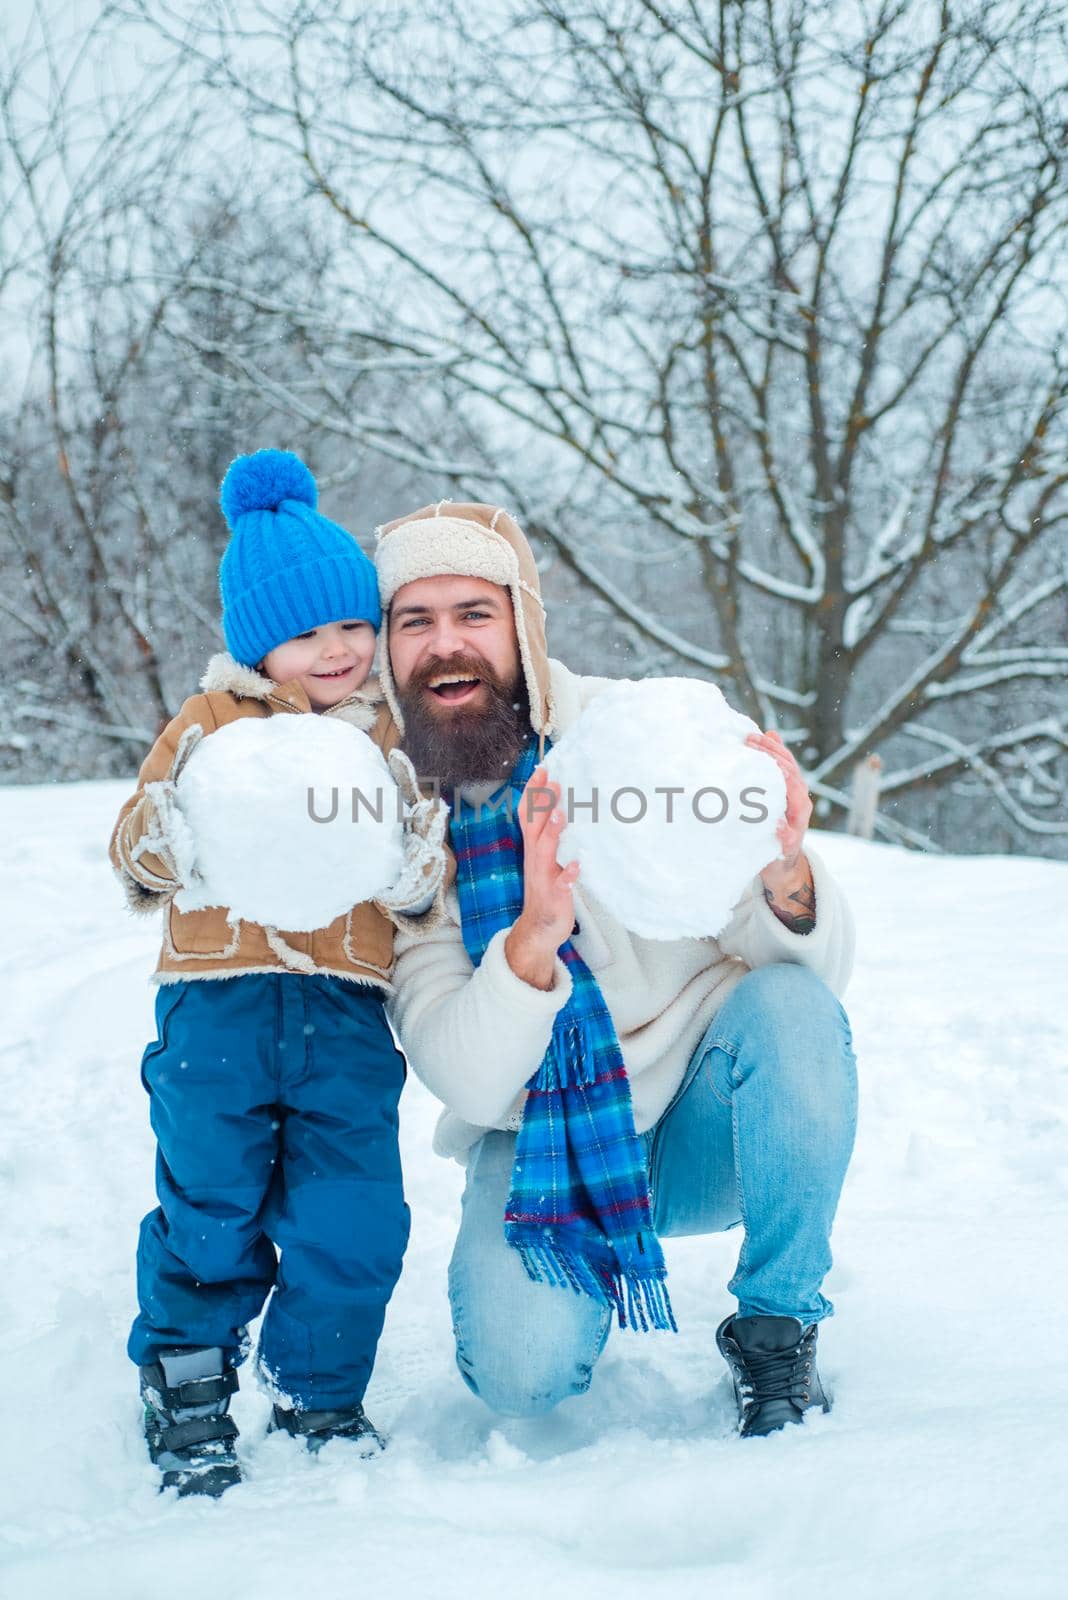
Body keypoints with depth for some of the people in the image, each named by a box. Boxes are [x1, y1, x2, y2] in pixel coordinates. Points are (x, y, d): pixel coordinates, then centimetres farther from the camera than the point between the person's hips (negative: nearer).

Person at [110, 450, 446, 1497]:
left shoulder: (396, 739, 13)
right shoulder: (210, 725, 8)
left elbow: (424, 882, 14)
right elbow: (135, 854, 8)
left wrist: (419, 856, -9)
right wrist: (178, 823, -14)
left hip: (346, 1015, 2)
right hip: (218, 1002, -1)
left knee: (355, 1225, -1)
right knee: (212, 1216, 2)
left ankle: (316, 1399, 22)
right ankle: (186, 1385, 27)